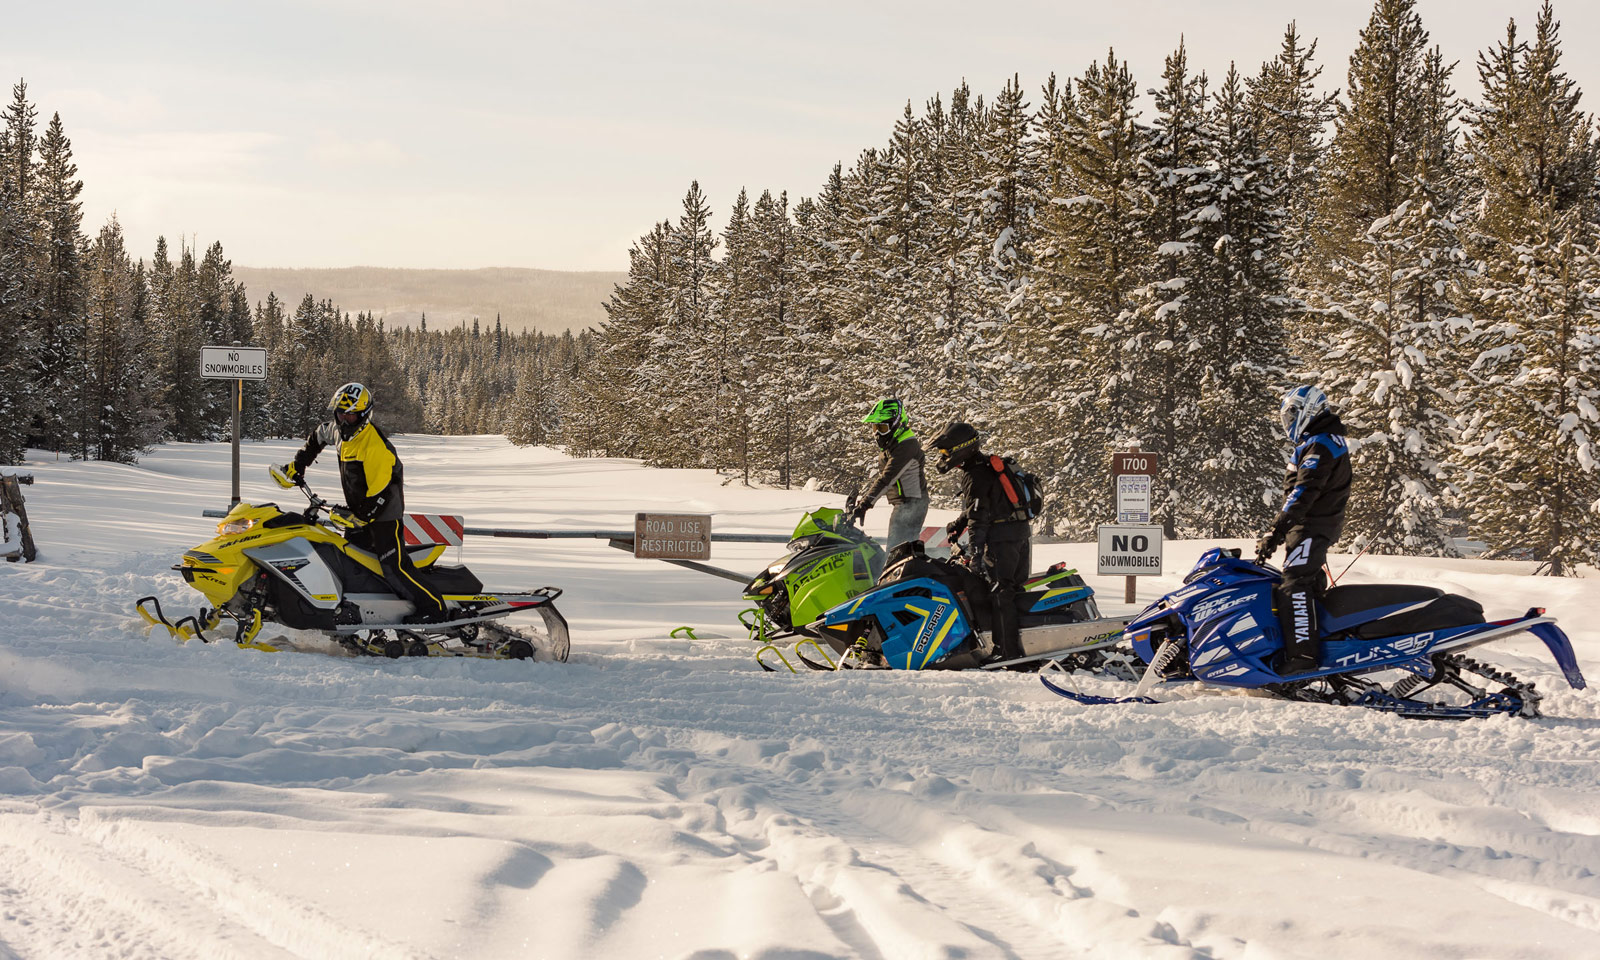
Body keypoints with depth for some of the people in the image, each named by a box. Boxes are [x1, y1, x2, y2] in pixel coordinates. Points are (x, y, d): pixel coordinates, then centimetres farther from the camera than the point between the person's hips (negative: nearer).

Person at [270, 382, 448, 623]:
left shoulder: (375, 445, -25)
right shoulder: (339, 431, 3)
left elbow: (381, 494, -27)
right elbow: (318, 436, 27)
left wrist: (360, 518, -29)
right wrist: (297, 466, 25)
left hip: (384, 513, -9)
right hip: (359, 511, 9)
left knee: (393, 566, -18)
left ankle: (432, 607, -14)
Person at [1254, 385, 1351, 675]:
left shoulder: (1319, 447, -18)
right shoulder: (1331, 441, 17)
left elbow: (1303, 493, -28)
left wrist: (1276, 533, -32)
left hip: (1311, 528, -11)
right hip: (1321, 525, 11)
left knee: (1294, 589, -17)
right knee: (1312, 587, 20)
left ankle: (1302, 656, -22)